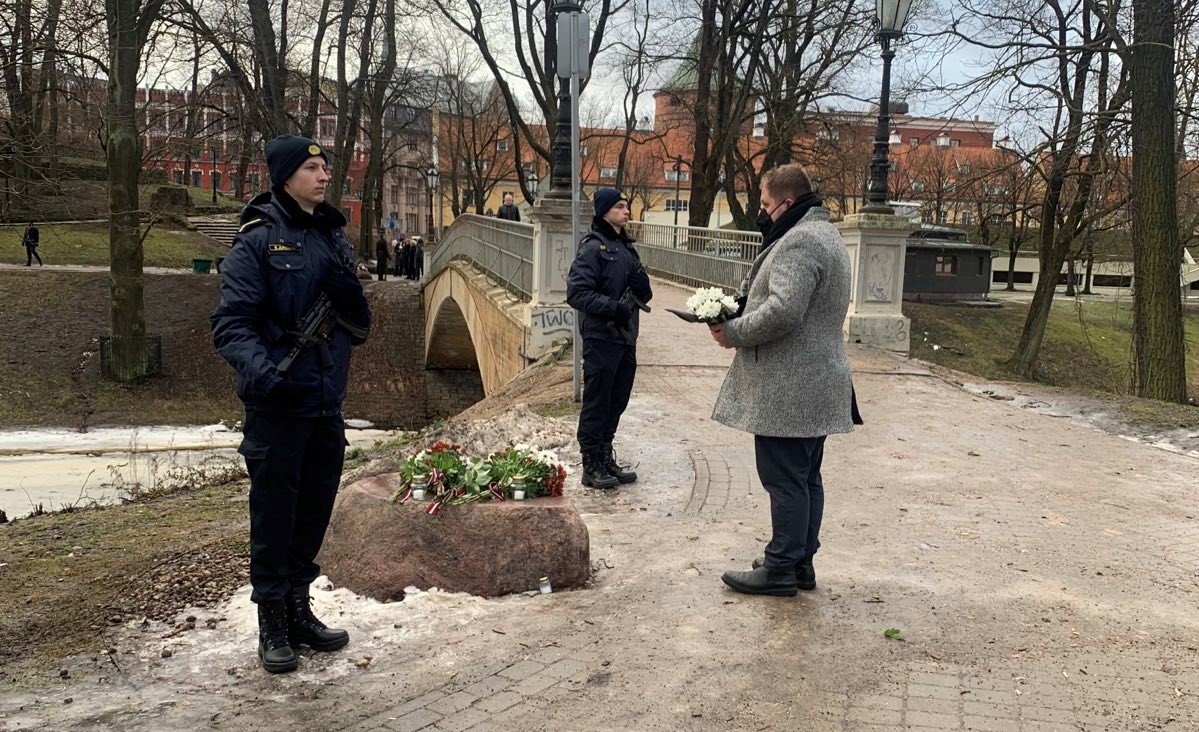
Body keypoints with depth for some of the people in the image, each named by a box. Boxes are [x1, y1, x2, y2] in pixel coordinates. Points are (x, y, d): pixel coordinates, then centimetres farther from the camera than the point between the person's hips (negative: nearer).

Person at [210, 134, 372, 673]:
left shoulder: (333, 238, 11)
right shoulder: (258, 241, -8)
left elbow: (360, 328, 11)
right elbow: (231, 323, -15)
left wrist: (349, 292, -10)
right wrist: (258, 368, -32)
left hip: (327, 404, 6)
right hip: (278, 405, -6)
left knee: (315, 511, 15)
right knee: (274, 513, 3)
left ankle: (299, 610, 31)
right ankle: (272, 625, 17)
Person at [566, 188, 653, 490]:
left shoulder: (626, 246, 15)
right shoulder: (593, 247, -9)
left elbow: (645, 295, 19)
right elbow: (576, 293, -16)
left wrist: (641, 282, -3)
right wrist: (613, 307, -23)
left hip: (626, 338, 8)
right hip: (601, 338, -8)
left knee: (617, 402, 14)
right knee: (596, 403, -1)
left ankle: (606, 460, 26)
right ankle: (592, 466, 7)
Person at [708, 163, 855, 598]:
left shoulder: (799, 241, -16)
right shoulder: (823, 234, 20)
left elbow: (783, 311, -27)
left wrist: (733, 333, -13)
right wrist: (738, 317, 14)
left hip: (788, 390, -11)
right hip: (815, 386, 11)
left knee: (785, 480, -4)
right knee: (805, 477, 15)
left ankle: (781, 569, 3)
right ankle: (801, 562, 24)